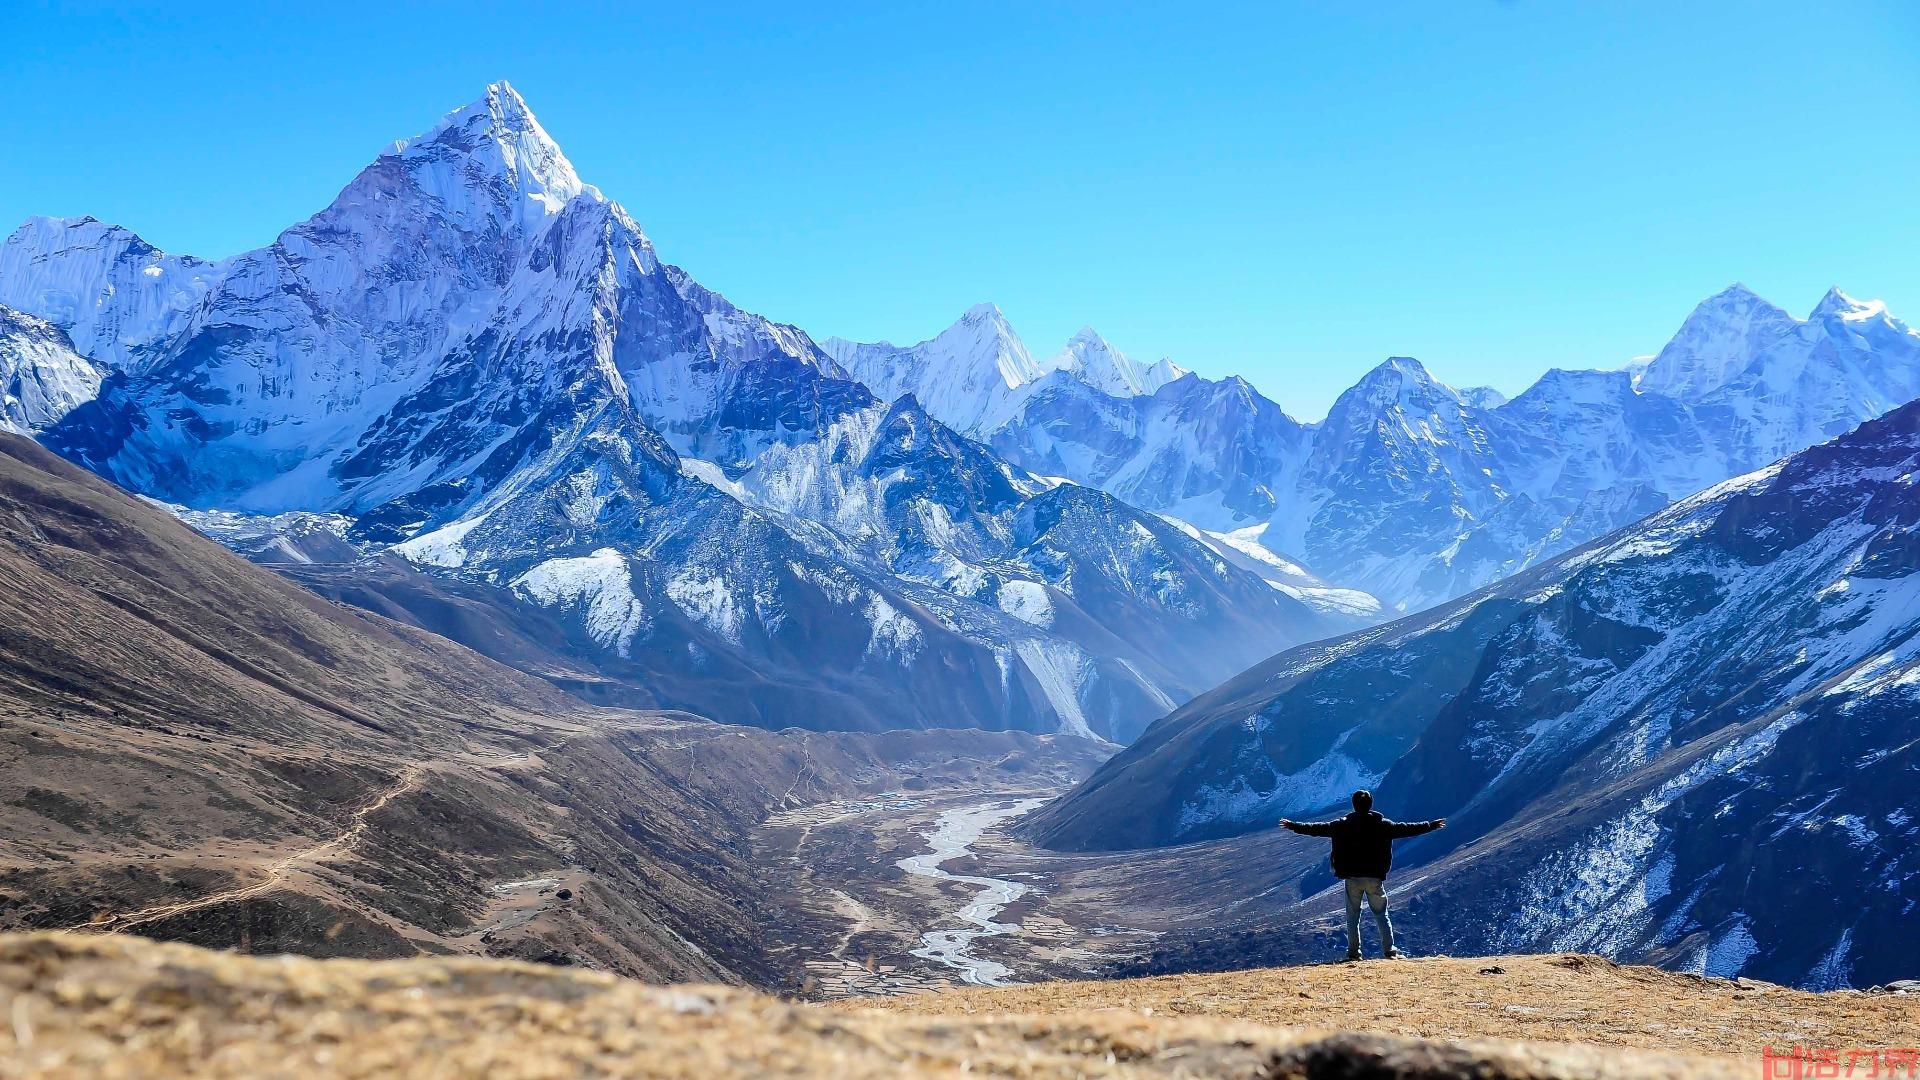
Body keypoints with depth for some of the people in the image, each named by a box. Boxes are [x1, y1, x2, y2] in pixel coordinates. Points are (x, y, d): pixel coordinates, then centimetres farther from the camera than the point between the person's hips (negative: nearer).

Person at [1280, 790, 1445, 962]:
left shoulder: (1343, 825, -2)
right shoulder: (1382, 825, -2)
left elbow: (1317, 828, 1)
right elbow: (1406, 829, 4)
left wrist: (1293, 826, 11)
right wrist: (1432, 825, 15)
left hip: (1352, 878, 0)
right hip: (1375, 878, 0)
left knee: (1353, 916, 9)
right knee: (1381, 914, 10)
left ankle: (1353, 953, 6)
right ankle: (1389, 950, 4)